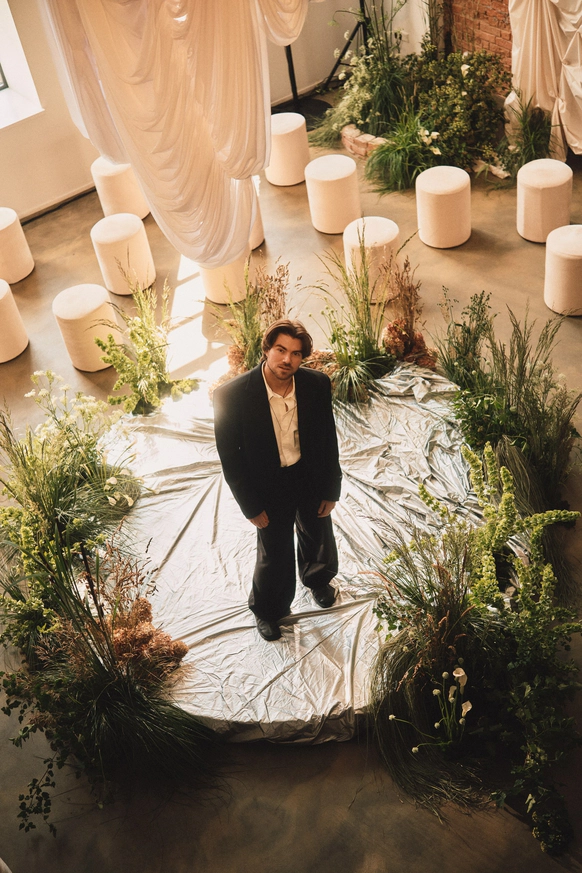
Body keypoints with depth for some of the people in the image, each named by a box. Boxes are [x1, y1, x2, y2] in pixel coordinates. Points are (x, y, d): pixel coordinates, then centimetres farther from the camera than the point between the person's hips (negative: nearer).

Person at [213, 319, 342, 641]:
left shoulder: (317, 385, -19)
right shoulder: (232, 395, -27)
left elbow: (328, 439, -5)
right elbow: (230, 456, -17)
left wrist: (331, 490, -1)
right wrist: (251, 506, -12)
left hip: (312, 478, 3)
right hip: (270, 487, -3)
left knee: (318, 536, 28)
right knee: (273, 554, 16)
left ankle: (318, 579, 63)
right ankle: (267, 608, 47)